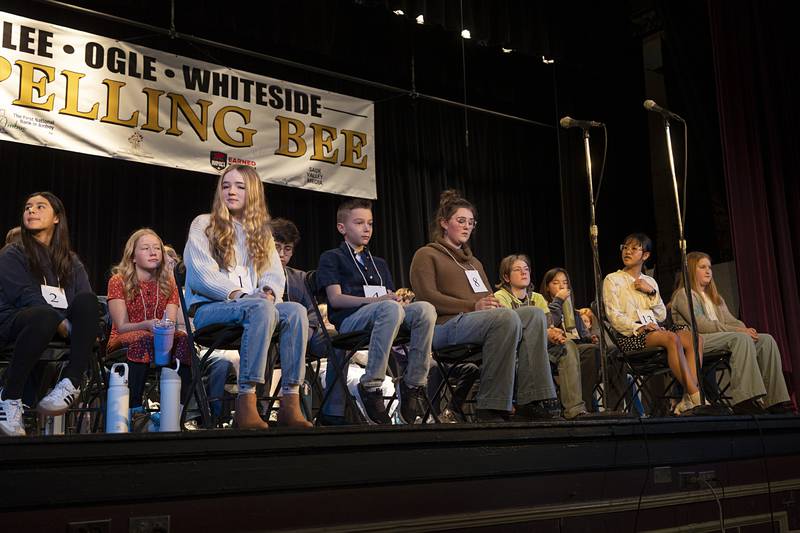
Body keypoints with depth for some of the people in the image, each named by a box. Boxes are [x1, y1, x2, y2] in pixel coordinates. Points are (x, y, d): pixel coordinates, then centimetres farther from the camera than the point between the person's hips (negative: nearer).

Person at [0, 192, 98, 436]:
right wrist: (63, 324, -23)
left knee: (87, 300, -27)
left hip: (62, 330, 3)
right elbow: (28, 297, -8)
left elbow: (84, 300, 5)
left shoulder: (71, 262, 20)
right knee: (45, 315, -39)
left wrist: (86, 328, -18)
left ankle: (71, 382, -33)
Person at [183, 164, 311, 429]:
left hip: (259, 307, 4)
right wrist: (237, 294, -17)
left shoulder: (261, 233, 25)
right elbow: (201, 274, -4)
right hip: (209, 308, -4)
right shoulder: (203, 225, 10)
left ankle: (290, 403, -33)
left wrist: (269, 292, -11)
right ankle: (246, 402, -40)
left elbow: (275, 275, 13)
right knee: (261, 308, -37)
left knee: (296, 311, -28)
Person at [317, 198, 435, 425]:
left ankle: (414, 384, -25)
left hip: (386, 314, 5)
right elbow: (335, 298, -1)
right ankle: (370, 385, -34)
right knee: (391, 308, -39)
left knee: (425, 309, -27)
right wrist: (375, 300, -13)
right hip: (349, 320, -5)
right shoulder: (331, 258, 15)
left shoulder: (379, 264, 34)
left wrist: (397, 297, -2)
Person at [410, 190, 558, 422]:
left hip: (482, 320, 7)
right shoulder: (426, 255, 12)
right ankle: (490, 409, -34)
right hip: (446, 324, -7)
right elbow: (427, 297, -5)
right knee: (507, 317, -34)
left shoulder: (474, 262, 35)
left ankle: (532, 402, -30)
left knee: (535, 314, -20)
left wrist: (494, 304, 1)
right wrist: (473, 306, -16)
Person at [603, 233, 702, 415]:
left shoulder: (650, 282, 24)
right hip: (630, 336, -6)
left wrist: (652, 292, 2)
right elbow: (614, 316, -5)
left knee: (694, 339, -22)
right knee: (671, 338, -33)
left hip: (654, 329, 6)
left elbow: (662, 316, 16)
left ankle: (689, 398, -31)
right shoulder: (612, 280, 8)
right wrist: (639, 327, -19)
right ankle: (696, 396, -32)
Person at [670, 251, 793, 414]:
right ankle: (746, 399, -44)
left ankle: (775, 400, -25)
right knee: (741, 338, -34)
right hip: (698, 341, -8)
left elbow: (730, 320, 17)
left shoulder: (715, 297, 31)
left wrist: (745, 329, -8)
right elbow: (702, 325, -11)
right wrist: (737, 330, -17)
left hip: (721, 337, 8)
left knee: (767, 340, -15)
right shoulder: (684, 294, 4)